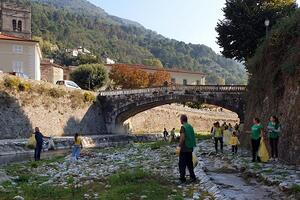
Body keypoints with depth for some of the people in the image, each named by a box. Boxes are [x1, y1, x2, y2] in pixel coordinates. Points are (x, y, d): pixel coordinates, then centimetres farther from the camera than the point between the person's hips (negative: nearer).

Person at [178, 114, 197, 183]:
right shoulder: (190, 127, 9)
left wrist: (179, 146, -14)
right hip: (190, 148, 8)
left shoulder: (183, 127, -15)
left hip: (184, 149, -8)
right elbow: (193, 137, 14)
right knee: (190, 163, 16)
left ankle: (182, 179, 2)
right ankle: (193, 177, 18)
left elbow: (182, 138, -22)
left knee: (182, 164, 0)